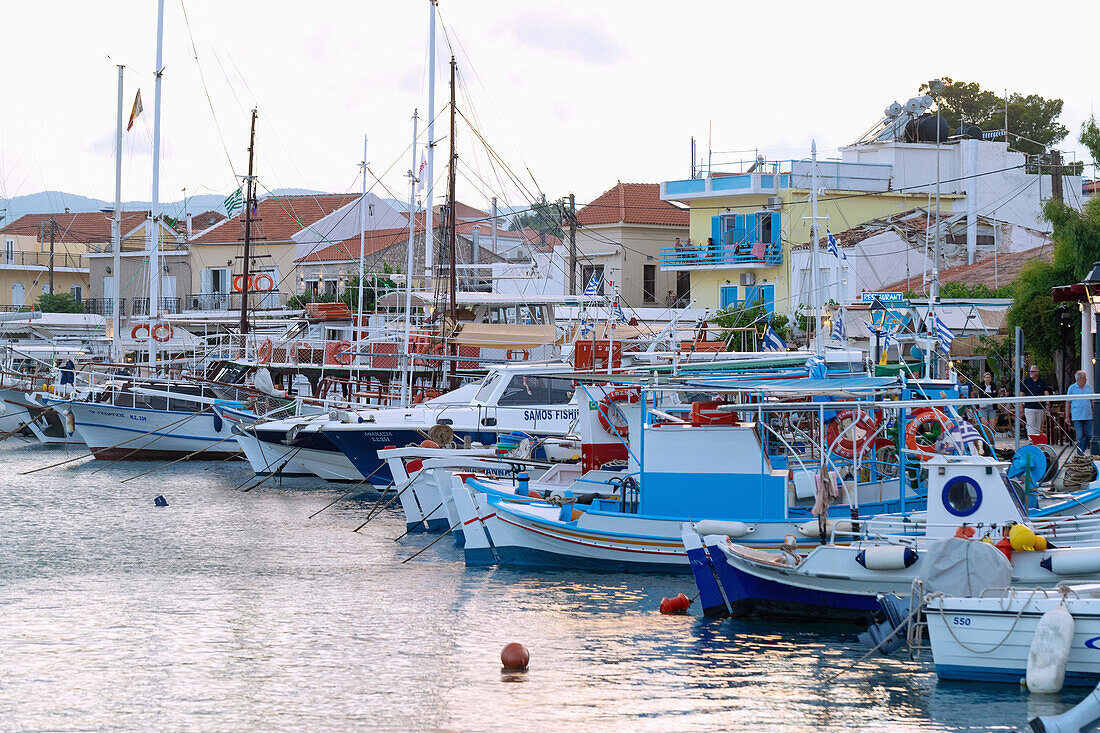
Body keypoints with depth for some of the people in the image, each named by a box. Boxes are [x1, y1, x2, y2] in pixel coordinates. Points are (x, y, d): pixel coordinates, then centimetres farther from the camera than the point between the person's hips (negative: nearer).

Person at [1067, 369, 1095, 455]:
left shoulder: (1089, 387, 9)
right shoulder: (1072, 388, 1)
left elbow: (1092, 402, 17)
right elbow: (1068, 403, 4)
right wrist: (1067, 417, 2)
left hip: (1088, 416, 3)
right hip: (1077, 416, -3)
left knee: (1089, 435, 2)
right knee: (1080, 436, -7)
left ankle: (1084, 449, 24)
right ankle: (1080, 454, 0)